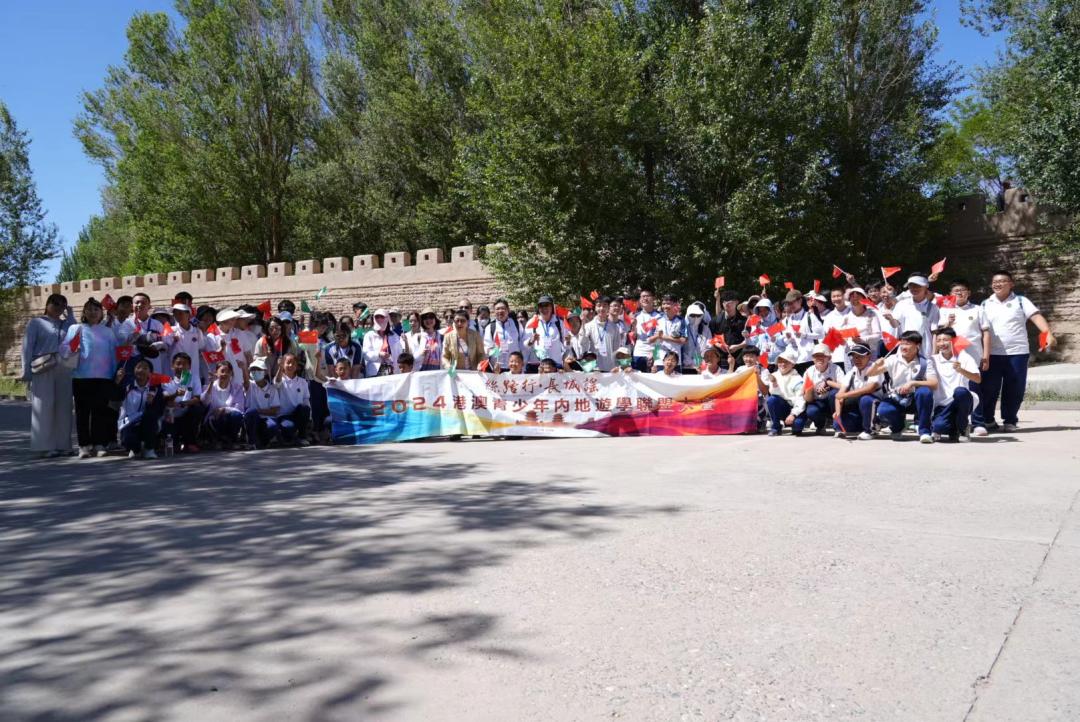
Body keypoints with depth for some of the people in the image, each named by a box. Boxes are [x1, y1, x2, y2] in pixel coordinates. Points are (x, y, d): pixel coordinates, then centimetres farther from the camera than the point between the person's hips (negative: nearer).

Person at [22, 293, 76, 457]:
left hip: (64, 369, 4)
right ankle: (45, 446, -5)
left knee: (63, 407, 3)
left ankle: (62, 445, 7)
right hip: (43, 369, -4)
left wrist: (70, 314, 5)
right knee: (44, 407, -5)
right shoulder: (36, 323, 8)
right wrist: (27, 373, -7)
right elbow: (27, 348, 2)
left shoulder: (66, 323, 19)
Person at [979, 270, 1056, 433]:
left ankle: (1010, 421, 15)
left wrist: (1048, 334, -25)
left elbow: (1036, 316, -8)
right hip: (992, 354, 1)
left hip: (1017, 353, -1)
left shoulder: (1020, 301, 3)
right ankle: (987, 420, 16)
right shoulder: (985, 304, 9)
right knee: (988, 388, 2)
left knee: (1014, 389, 3)